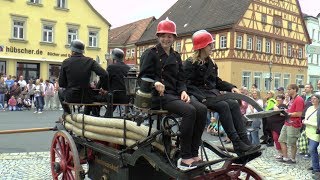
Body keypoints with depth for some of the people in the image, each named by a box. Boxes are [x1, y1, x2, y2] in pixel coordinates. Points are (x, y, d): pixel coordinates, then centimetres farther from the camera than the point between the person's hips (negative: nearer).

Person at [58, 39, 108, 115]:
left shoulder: (66, 62, -4)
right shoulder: (90, 61, -5)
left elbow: (61, 84, -1)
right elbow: (104, 75, -15)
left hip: (71, 98, 0)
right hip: (86, 98, 0)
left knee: (60, 91, 34)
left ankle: (67, 114, 36)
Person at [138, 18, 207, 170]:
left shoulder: (176, 56, 22)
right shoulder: (150, 53, 4)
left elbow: (181, 79, 17)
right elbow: (143, 76, -5)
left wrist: (183, 91, -5)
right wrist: (156, 83, -26)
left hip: (175, 93, 6)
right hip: (160, 95, -6)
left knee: (202, 109, -20)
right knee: (189, 111, -30)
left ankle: (193, 153, -13)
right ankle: (185, 158, -24)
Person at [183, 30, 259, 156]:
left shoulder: (211, 64, 19)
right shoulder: (190, 64, -4)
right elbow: (189, 85, -13)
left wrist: (231, 87, 4)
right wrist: (202, 98, -25)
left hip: (213, 94, 7)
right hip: (200, 96, -7)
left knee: (234, 104, -19)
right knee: (223, 106, -29)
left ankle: (245, 141, -26)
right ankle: (237, 144, -28)